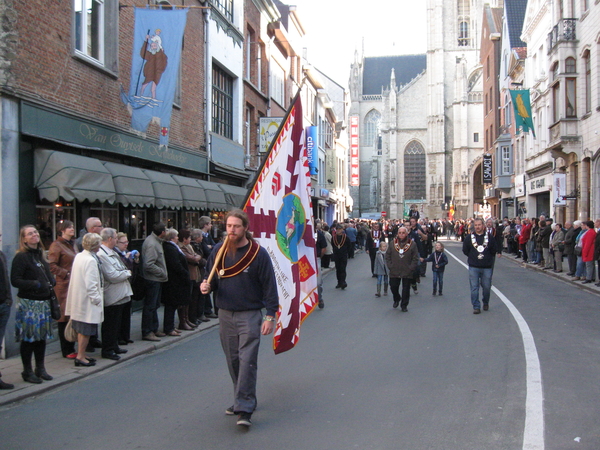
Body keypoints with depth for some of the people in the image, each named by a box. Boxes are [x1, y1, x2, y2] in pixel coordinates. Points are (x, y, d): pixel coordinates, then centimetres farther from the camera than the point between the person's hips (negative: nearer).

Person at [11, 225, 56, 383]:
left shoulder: (40, 255, 15)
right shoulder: (21, 257, -10)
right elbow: (15, 280, -15)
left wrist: (51, 283, 5)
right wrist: (35, 284, -23)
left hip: (44, 302, 7)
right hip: (28, 303, -7)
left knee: (42, 336, 12)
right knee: (28, 338, 0)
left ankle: (40, 368, 22)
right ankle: (27, 371, 10)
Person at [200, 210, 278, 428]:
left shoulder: (258, 254, -10)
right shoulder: (219, 250, 3)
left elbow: (269, 286, -7)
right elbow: (211, 276, 16)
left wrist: (270, 316, -11)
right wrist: (207, 285, -8)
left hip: (249, 315, -5)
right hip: (225, 314, 5)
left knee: (247, 360, -10)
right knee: (233, 360, 12)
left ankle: (244, 409, -8)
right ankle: (243, 399, 27)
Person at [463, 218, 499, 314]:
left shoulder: (490, 237, 2)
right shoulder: (469, 237, 3)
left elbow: (494, 251, 8)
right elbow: (465, 251, 8)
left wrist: (487, 258, 4)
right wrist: (473, 257, 6)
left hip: (487, 267, 0)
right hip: (473, 267, 0)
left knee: (486, 287, 7)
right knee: (474, 287, -4)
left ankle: (486, 303, 31)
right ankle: (476, 307, 2)